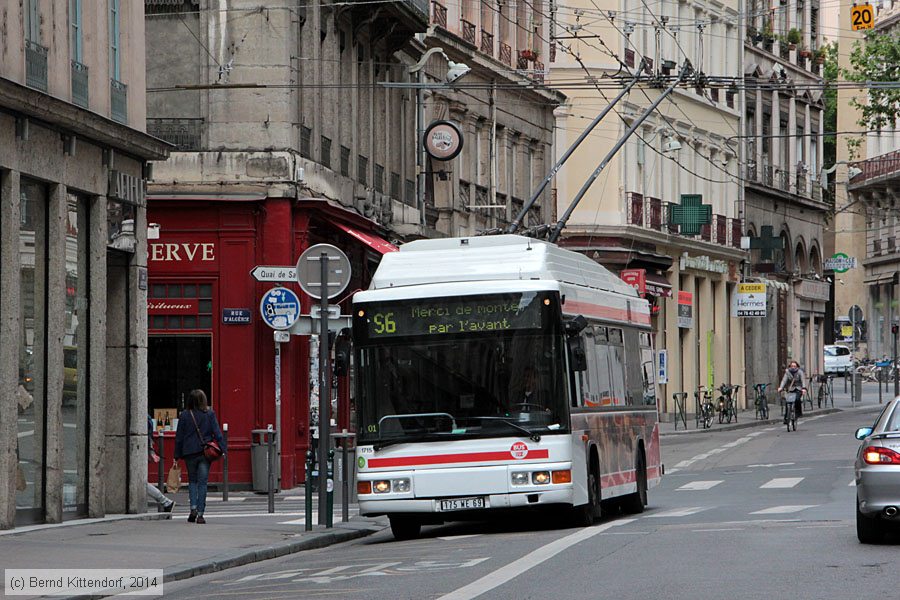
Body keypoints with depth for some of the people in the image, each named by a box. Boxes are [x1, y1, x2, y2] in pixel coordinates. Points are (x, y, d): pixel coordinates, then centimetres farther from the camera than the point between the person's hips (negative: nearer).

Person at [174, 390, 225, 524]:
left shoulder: (184, 416, 0)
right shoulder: (209, 414, 0)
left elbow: (179, 437, 3)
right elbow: (217, 433, -4)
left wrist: (177, 456, 7)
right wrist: (222, 449, -2)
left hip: (189, 453, 0)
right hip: (205, 452, 0)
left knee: (192, 481, 16)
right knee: (202, 482, 2)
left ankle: (193, 508, -2)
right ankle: (200, 514, -3)